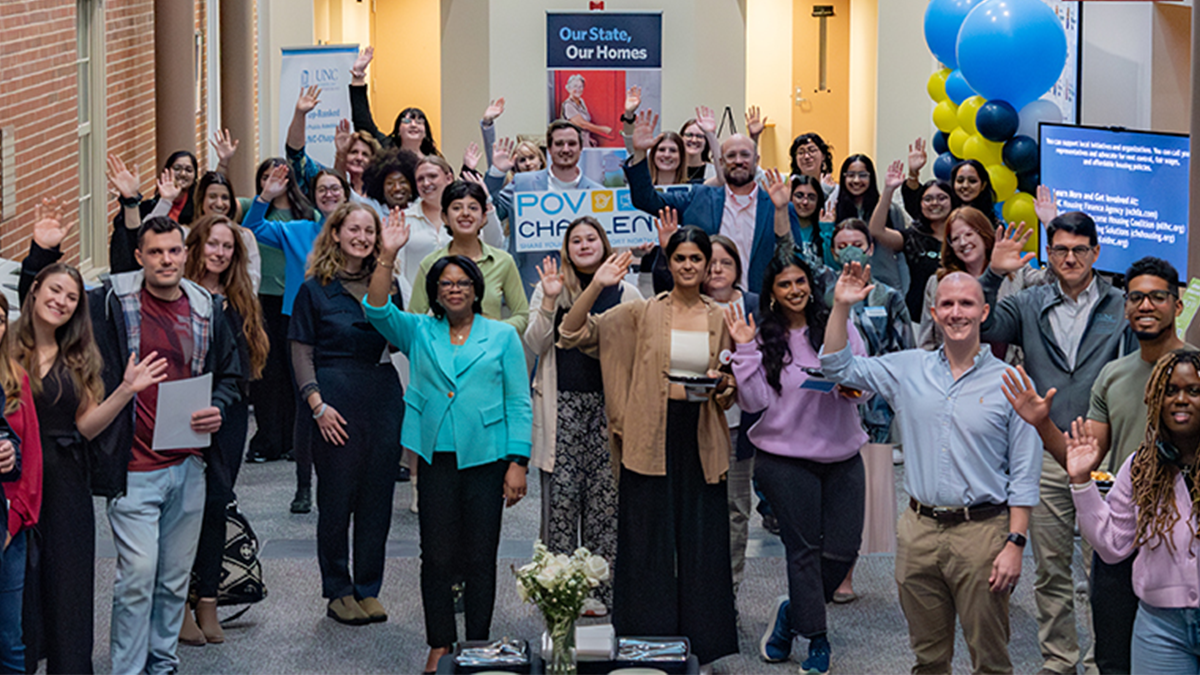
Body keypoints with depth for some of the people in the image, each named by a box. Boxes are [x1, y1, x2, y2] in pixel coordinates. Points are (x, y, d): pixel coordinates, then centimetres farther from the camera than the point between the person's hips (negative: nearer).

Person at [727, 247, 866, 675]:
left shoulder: (838, 326, 3)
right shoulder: (765, 338, -1)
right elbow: (755, 402, -7)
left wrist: (852, 387, -14)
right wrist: (745, 350, -14)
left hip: (842, 453, 2)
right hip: (786, 459, -2)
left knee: (844, 548, 1)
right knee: (804, 550, 2)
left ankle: (793, 611, 25)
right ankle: (816, 639, 15)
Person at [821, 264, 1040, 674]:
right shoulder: (908, 370, 8)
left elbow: (1024, 475, -2)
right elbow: (838, 367, 13)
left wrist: (1015, 543, -9)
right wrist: (841, 305, 2)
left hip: (982, 531, -3)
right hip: (919, 530, 3)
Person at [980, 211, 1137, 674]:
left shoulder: (1122, 309, 4)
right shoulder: (1030, 306, 10)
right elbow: (982, 328, -1)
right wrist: (993, 275, -12)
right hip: (1046, 457, 2)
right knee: (1051, 568, 9)